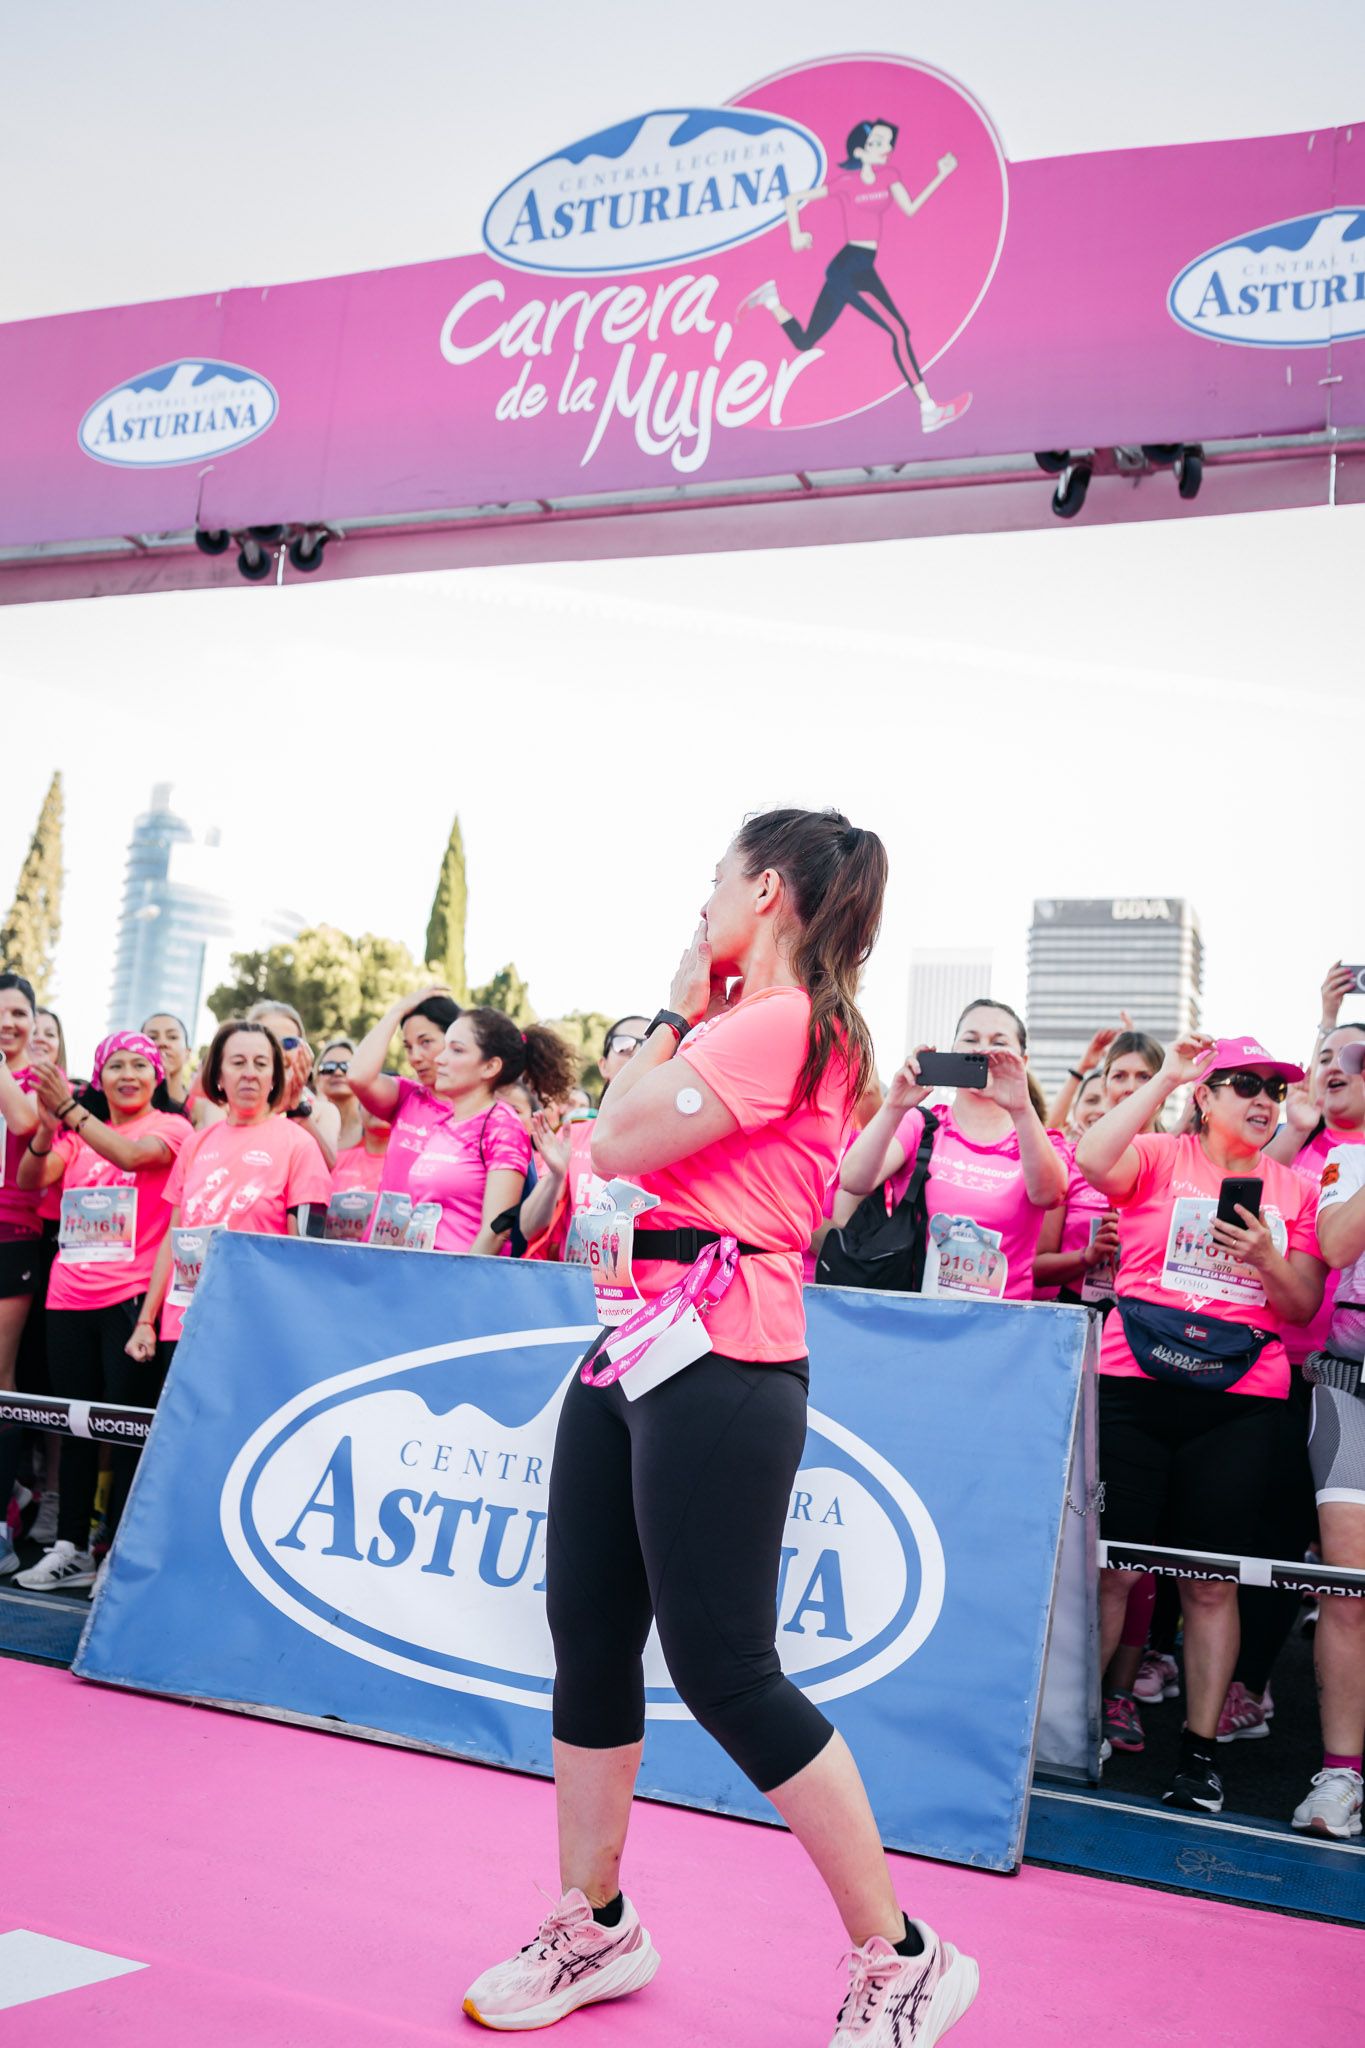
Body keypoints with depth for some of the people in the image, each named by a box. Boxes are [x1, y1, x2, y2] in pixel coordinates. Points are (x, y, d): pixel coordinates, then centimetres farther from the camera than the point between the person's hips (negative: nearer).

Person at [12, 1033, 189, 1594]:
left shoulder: (170, 1128, 0)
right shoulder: (78, 1134, 16)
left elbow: (131, 1154, -20)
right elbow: (30, 1180, 1)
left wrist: (68, 1109, -26)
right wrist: (48, 1128, -17)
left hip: (131, 1298, -5)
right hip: (69, 1296, 5)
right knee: (75, 1424, 8)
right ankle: (70, 1548, 16)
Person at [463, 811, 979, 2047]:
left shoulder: (784, 1023, -13)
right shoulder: (740, 1024, 17)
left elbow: (617, 1143, -15)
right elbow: (626, 1136, 18)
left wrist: (677, 1018, -3)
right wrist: (685, 1020, 15)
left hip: (719, 1362, -10)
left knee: (723, 1668, -5)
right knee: (589, 1635, 13)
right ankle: (594, 1924, 29)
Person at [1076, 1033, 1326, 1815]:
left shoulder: (1293, 1189, 13)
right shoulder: (1160, 1155, 3)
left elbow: (1305, 1306, 11)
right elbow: (1094, 1161, -19)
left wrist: (1267, 1261, -10)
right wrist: (1167, 1078, -15)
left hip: (1242, 1403, 2)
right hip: (1138, 1386, -2)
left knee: (1213, 1582, 6)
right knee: (1113, 1568, 0)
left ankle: (1201, 1753, 17)